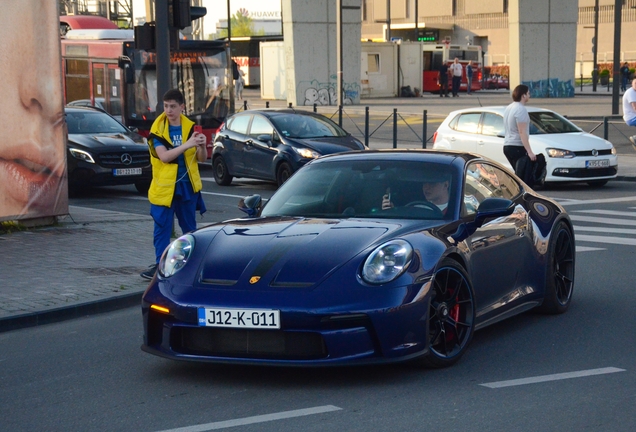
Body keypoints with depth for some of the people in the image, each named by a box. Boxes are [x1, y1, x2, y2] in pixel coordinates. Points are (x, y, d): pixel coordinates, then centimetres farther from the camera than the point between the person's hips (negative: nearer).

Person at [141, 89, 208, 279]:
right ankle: (160, 264, 4)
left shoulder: (190, 127, 2)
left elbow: (202, 158, 2)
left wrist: (202, 146, -20)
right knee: (162, 226, -1)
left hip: (187, 185, 2)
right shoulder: (158, 130, -5)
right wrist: (187, 145, -29)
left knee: (189, 226, 11)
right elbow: (164, 156, -20)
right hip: (164, 185, -2)